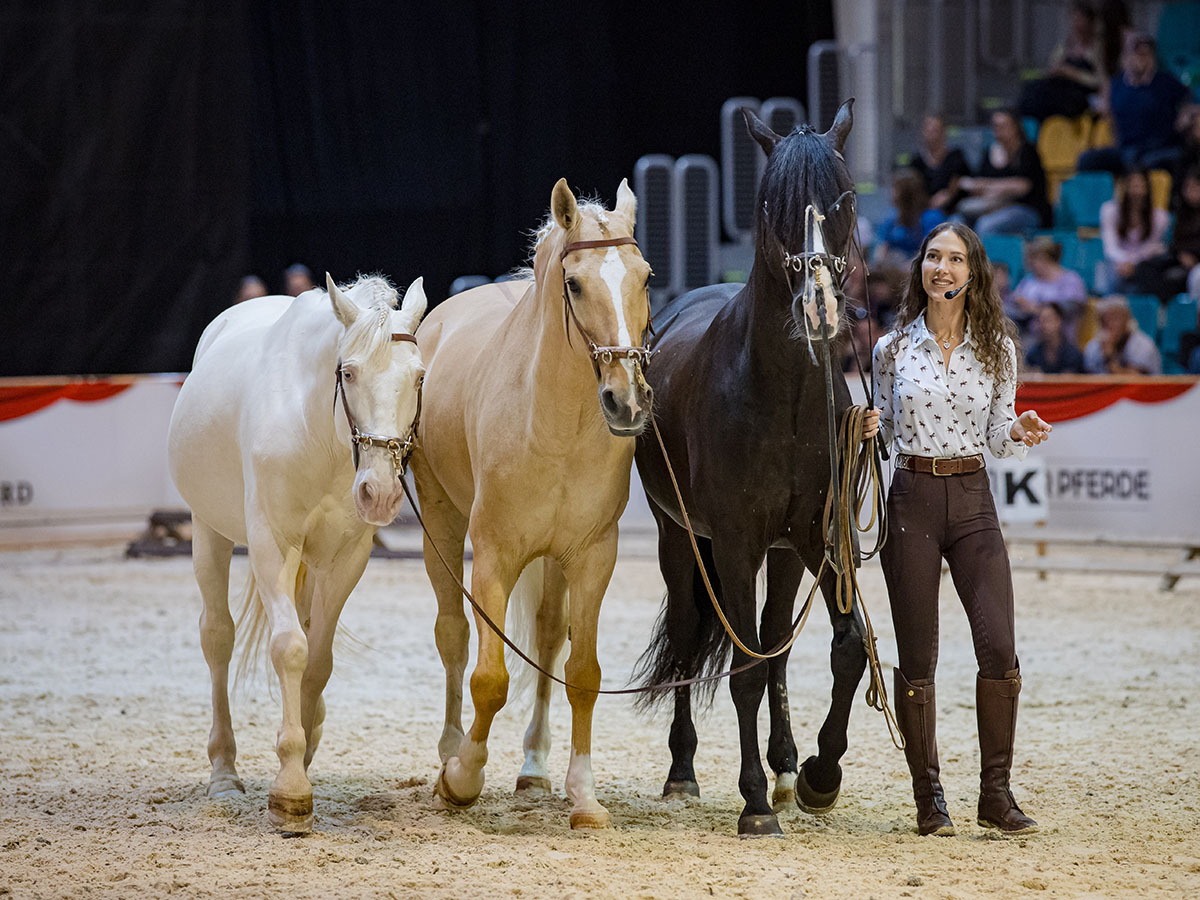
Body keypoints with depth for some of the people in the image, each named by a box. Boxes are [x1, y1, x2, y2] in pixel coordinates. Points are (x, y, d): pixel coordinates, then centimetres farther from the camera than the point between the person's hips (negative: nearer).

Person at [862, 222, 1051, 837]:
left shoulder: (997, 348, 5)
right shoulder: (893, 348, 4)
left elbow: (999, 440, 8)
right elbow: (887, 431, 12)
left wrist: (1021, 434, -13)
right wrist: (870, 429, -10)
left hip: (972, 503, 0)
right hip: (911, 500, 0)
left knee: (999, 648, -10)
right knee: (917, 658, 1)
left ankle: (996, 793, 1)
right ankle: (928, 798, 11)